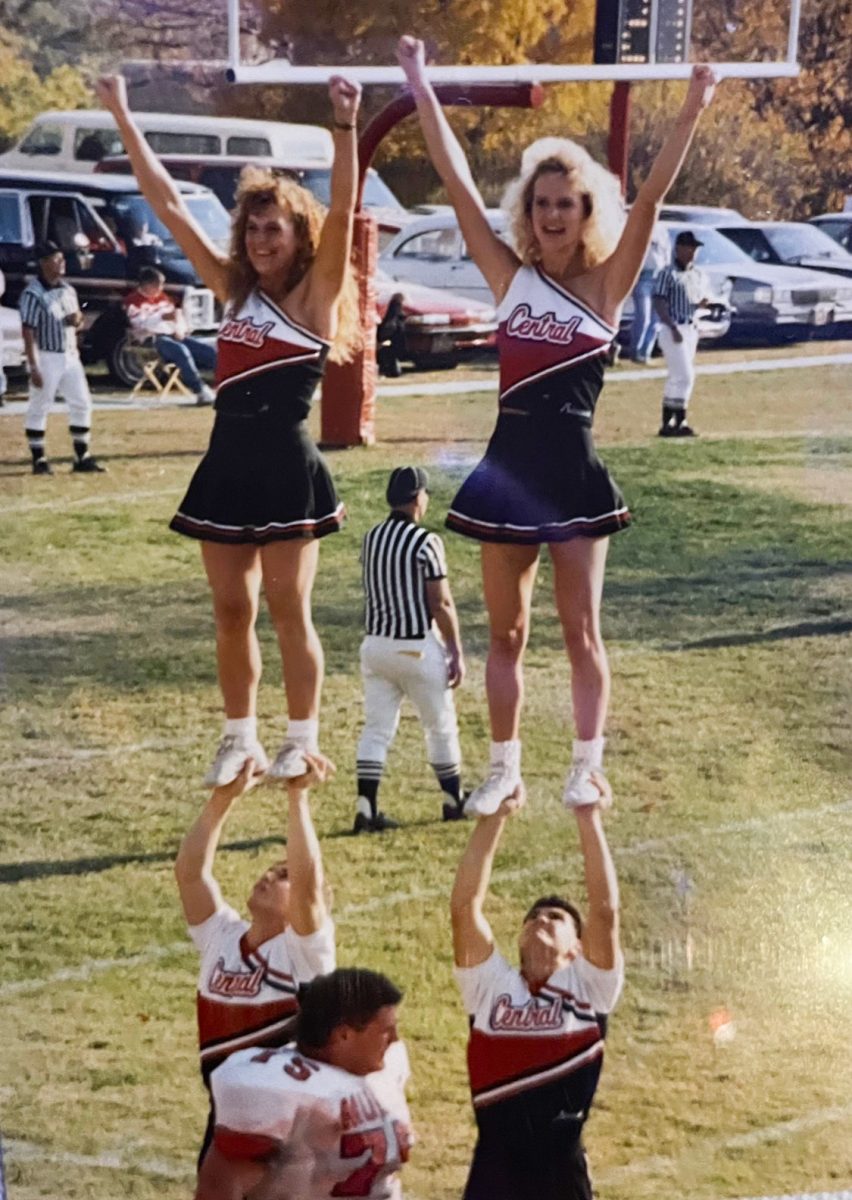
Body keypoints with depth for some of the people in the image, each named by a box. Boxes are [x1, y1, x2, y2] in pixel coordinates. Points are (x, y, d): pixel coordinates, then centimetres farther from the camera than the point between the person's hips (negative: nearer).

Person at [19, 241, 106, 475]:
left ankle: (82, 457, 13)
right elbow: (28, 332, -16)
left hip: (70, 355, 7)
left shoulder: (68, 290, 10)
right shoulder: (33, 294, -13)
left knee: (82, 403, 6)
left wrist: (78, 320, -4)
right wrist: (33, 368, -20)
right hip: (46, 357, -7)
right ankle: (39, 459, 7)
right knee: (39, 408, 0)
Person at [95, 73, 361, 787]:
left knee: (287, 607, -1)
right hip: (229, 463, 5)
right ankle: (240, 739, 18)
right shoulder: (235, 290, 11)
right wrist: (123, 119, 8)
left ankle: (303, 740, 9)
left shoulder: (315, 294, -3)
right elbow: (169, 203, 10)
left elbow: (342, 212, -19)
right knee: (231, 610, 8)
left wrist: (345, 126, -30)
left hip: (286, 465, -5)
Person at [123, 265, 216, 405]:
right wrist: (162, 317, -23)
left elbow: (178, 315, 22)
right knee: (181, 351, -38)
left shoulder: (163, 297, 24)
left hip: (173, 336, 8)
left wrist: (180, 329, -1)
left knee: (210, 351, -11)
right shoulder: (132, 301, 2)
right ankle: (200, 392, -42)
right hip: (151, 339, -8)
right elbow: (138, 323, -13)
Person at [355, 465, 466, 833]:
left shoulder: (370, 538, 5)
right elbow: (441, 603, -14)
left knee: (376, 729, 6)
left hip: (375, 643, 5)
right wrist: (456, 652, -8)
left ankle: (366, 808, -2)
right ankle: (454, 801, 24)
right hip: (417, 647, -5)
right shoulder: (425, 542, -15)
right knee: (441, 727, 12)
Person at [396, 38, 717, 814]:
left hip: (572, 470, -3)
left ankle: (587, 765, 13)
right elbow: (458, 184, 1)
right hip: (508, 466, 3)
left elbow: (649, 200, -14)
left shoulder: (606, 285, -2)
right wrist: (423, 91, -2)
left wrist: (691, 114, -24)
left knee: (581, 630, 4)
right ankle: (505, 768, 19)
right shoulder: (511, 278, 4)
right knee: (507, 631, 10)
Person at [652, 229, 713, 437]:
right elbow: (659, 303, -13)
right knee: (684, 376, -13)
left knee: (676, 377, 10)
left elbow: (705, 298, 21)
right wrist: (673, 328, -21)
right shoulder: (668, 274, -8)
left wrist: (705, 301, -4)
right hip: (672, 329, -8)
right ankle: (679, 422, -9)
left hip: (691, 329, 8)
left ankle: (667, 424, 15)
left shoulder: (699, 275, 13)